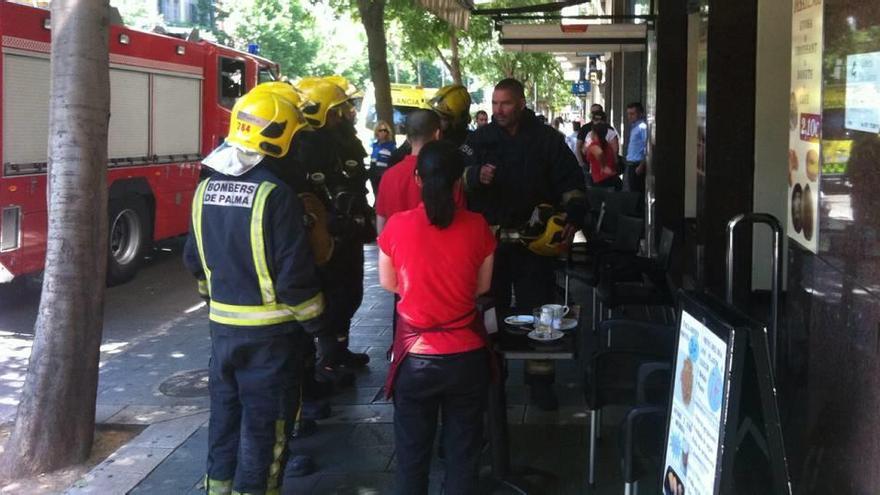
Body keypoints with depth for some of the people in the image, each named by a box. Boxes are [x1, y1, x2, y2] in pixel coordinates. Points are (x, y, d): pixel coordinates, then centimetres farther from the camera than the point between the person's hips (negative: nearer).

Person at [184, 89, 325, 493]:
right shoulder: (275, 192, -19)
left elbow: (194, 258, 12)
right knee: (264, 419, 4)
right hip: (269, 328, -6)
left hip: (222, 323, 7)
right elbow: (294, 272, -19)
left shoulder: (207, 187, 3)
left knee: (225, 409, 19)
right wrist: (315, 322, -7)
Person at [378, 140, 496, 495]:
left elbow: (388, 282, 5)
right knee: (463, 454, 15)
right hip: (466, 357, 1)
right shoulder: (477, 227, -9)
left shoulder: (398, 225, -10)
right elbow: (482, 285, 4)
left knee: (412, 455, 15)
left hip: (415, 357, 0)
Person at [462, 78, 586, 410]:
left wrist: (573, 215, -13)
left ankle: (540, 379, 13)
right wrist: (475, 176, -24)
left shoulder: (547, 139, 1)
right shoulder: (480, 139, 3)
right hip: (489, 239, 1)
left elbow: (571, 182, 3)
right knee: (490, 309, 8)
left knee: (537, 308, 3)